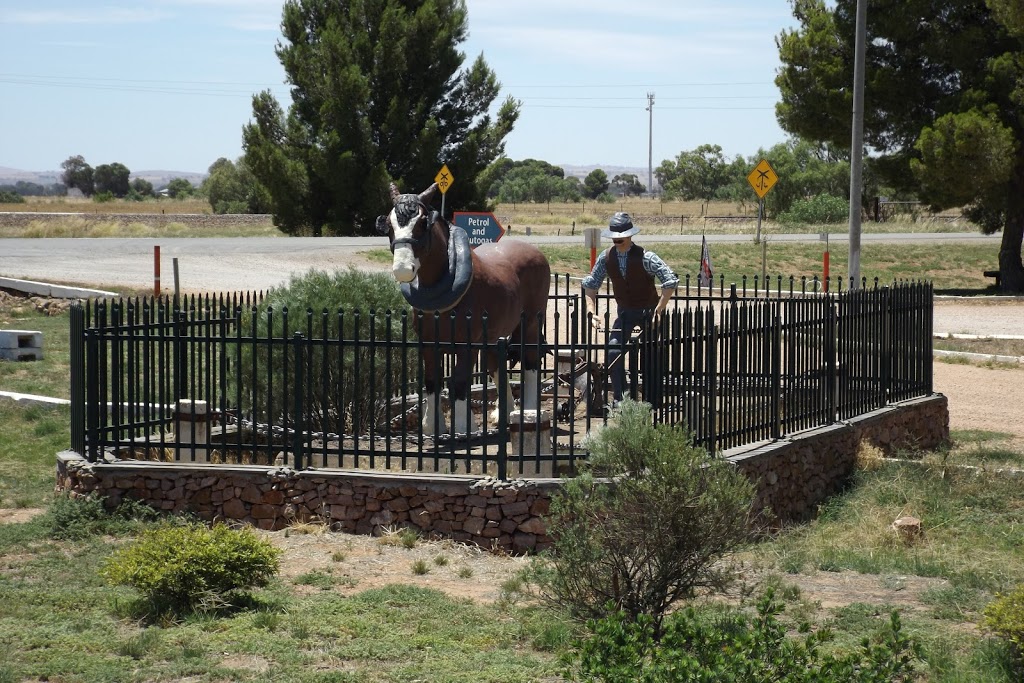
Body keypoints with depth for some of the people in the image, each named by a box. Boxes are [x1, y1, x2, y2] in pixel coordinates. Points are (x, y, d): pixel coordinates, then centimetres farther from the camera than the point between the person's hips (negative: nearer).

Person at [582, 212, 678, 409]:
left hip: (648, 311, -4)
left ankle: (651, 400, 12)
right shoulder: (606, 258, -9)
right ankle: (619, 398, 0)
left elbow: (671, 281, -27)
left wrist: (659, 309, -26)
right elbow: (590, 285, 4)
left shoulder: (645, 257, -23)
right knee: (613, 351, -10)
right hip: (625, 312, 4)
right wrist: (592, 311, -6)